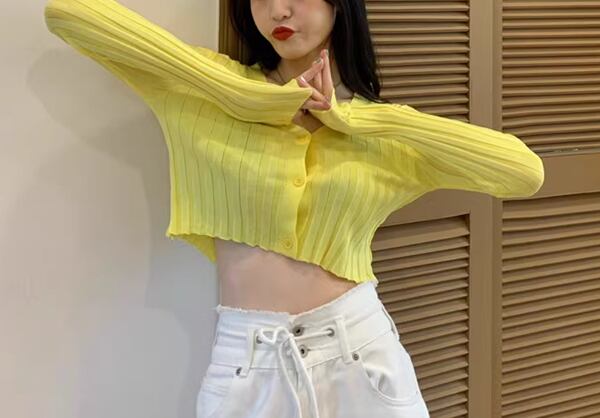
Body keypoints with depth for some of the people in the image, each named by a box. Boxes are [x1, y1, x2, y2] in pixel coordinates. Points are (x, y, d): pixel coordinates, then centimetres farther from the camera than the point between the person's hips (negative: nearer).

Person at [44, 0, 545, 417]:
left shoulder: (386, 130, 5)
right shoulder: (214, 90, 1)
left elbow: (526, 172, -9)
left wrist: (353, 118, -9)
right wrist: (246, 94, -12)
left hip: (360, 351, 1)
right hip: (245, 362, 0)